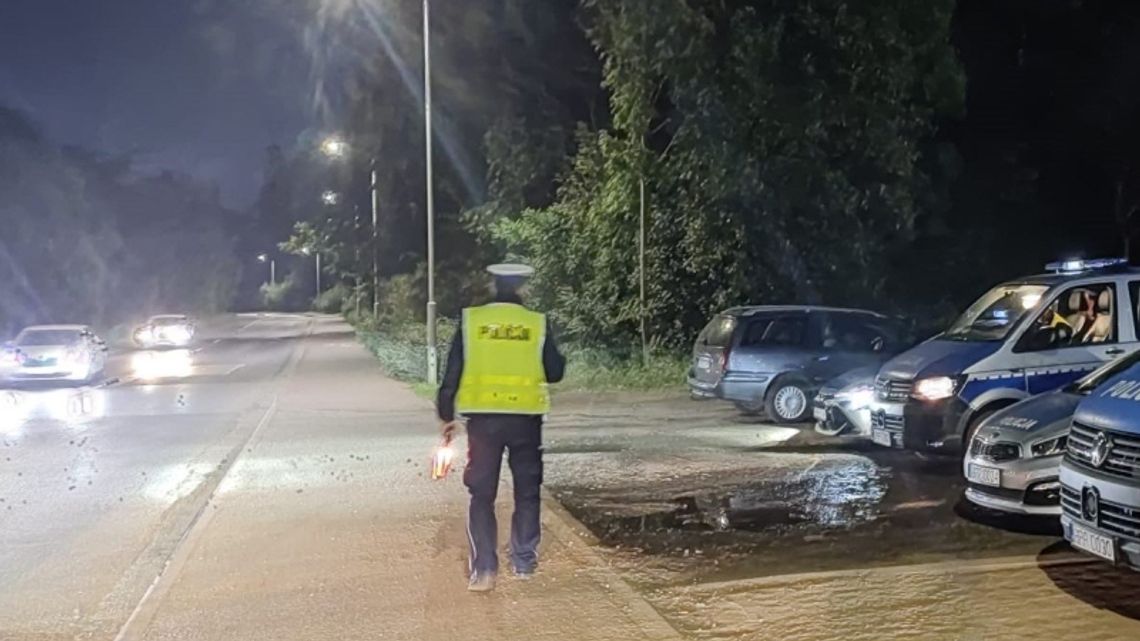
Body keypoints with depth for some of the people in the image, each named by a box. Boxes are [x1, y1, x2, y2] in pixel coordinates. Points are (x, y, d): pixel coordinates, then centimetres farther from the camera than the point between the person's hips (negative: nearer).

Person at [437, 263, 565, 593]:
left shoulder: (471, 320, -1)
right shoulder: (537, 323, -2)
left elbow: (453, 373, 0)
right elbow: (554, 372, 2)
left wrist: (446, 415, 9)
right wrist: (558, 357, 24)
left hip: (483, 418, 0)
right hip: (525, 418, 0)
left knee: (482, 495, 6)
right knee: (526, 493, 15)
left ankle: (484, 570, 2)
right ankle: (524, 562, 21)